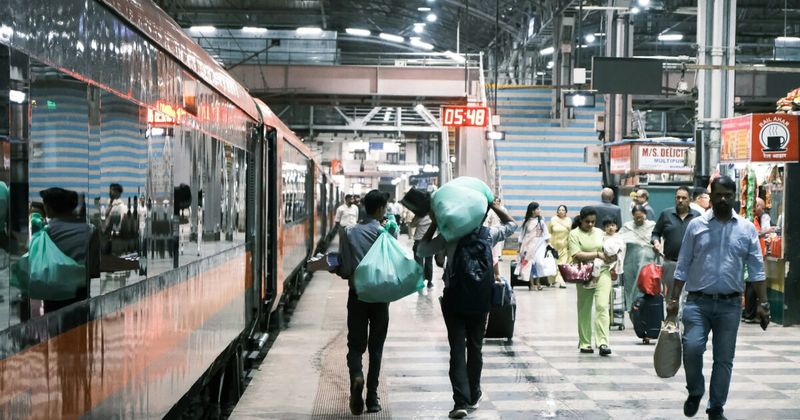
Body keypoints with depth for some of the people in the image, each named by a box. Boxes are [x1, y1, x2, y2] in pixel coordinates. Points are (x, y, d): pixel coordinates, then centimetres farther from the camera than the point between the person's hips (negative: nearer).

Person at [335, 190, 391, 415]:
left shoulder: (349, 233, -3)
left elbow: (343, 269, -4)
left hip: (357, 295, 1)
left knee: (355, 343, 8)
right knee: (376, 347, 9)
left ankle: (356, 375, -22)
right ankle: (372, 397, 9)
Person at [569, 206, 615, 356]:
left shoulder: (599, 232, 15)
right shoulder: (574, 234, 1)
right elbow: (577, 255, -12)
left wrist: (611, 257, 0)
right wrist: (598, 254, -15)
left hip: (603, 272, 2)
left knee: (602, 306, -12)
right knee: (584, 309, 6)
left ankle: (603, 342, -16)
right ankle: (585, 343, 16)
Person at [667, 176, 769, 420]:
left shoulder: (747, 229, 5)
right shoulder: (696, 226, 3)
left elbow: (756, 270, 5)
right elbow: (683, 266, 4)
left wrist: (763, 303, -2)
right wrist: (674, 299, 0)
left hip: (730, 304, 1)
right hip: (698, 301, -1)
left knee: (724, 358, 5)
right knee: (692, 347, -17)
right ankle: (695, 392, 10)